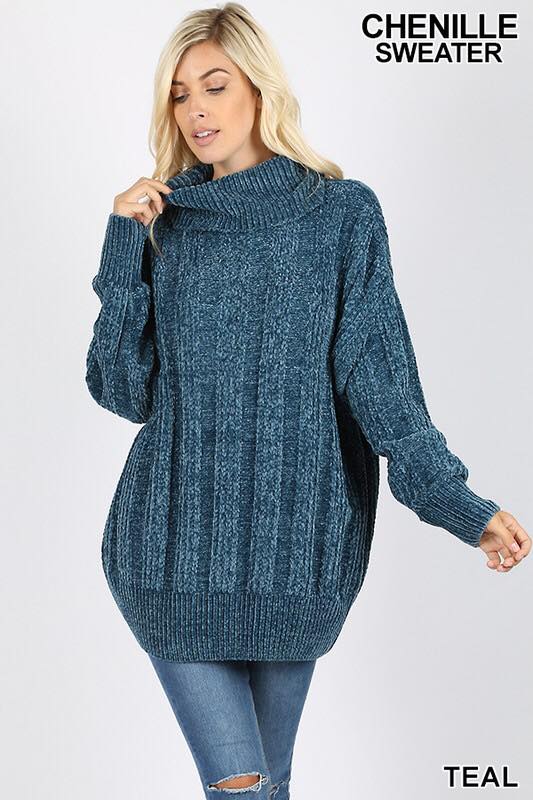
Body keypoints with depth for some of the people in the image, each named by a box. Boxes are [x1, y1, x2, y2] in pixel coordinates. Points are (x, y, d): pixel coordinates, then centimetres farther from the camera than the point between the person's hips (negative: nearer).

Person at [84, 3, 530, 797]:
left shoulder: (341, 212, 1)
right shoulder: (167, 223, 8)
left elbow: (377, 373, -3)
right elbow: (124, 389, 3)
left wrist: (455, 501, -12)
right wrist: (123, 249, -5)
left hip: (296, 542, -1)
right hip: (177, 541, 1)